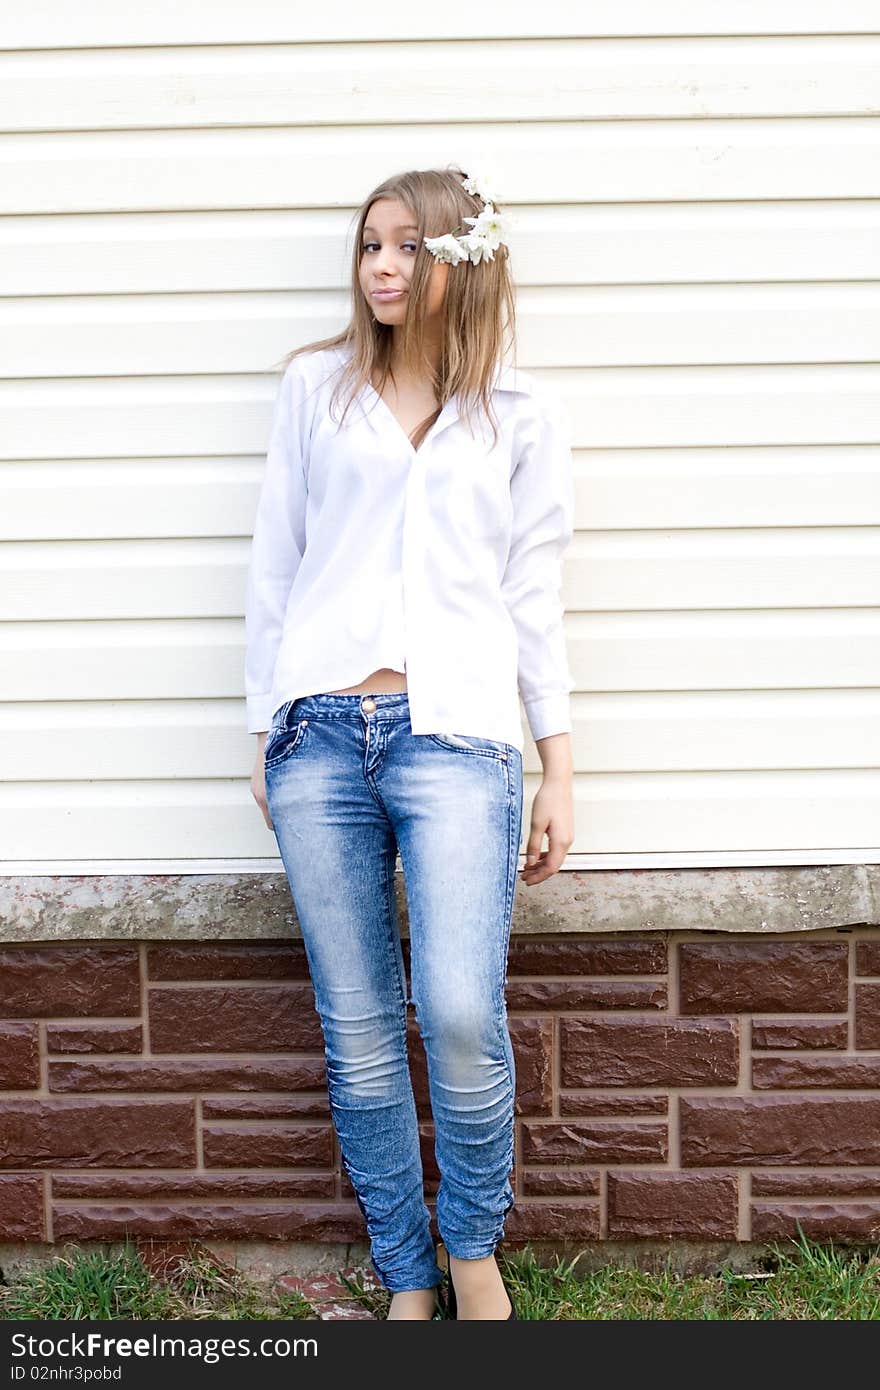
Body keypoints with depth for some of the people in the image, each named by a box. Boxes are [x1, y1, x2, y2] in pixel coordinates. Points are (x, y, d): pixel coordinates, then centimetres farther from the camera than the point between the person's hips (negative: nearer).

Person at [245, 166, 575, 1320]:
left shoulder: (522, 412, 11)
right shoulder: (317, 386, 13)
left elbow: (535, 596, 10)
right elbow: (274, 566, 13)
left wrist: (559, 770, 6)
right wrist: (265, 731, 11)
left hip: (456, 733, -2)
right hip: (320, 735, 2)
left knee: (461, 1016, -14)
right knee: (358, 1032, 4)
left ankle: (473, 1246, 14)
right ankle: (406, 1278, 22)